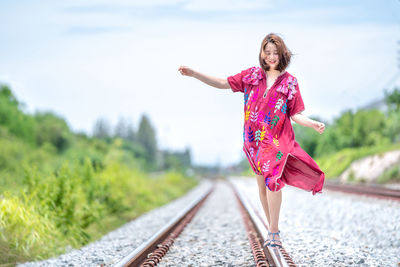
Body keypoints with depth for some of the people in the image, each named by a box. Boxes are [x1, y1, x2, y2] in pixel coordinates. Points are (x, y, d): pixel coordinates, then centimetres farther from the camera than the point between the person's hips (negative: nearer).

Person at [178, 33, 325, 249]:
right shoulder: (252, 75, 6)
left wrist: (313, 124, -19)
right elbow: (223, 83, 8)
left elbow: (296, 114, 0)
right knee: (262, 184, 6)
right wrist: (194, 74, 2)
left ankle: (274, 232, -13)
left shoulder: (289, 82, 1)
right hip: (254, 139, 3)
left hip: (277, 139, -3)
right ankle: (272, 229, 18)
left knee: (272, 180, -19)